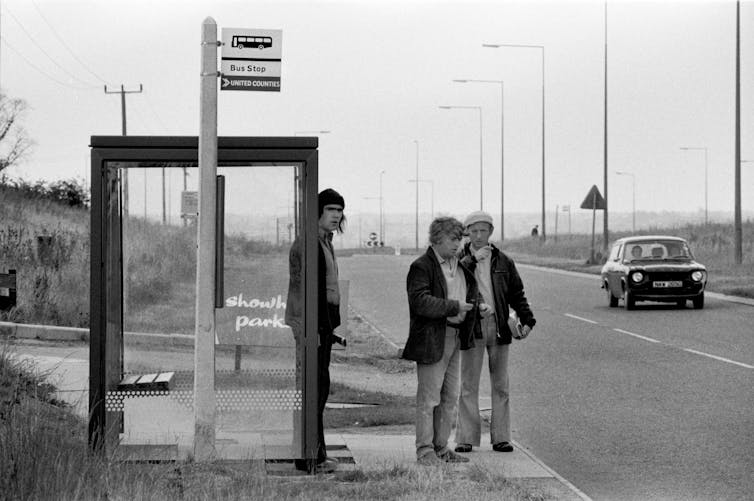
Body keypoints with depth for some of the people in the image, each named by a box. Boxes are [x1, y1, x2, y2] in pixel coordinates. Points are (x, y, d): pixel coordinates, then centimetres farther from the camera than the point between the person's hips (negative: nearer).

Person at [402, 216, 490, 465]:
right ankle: (425, 450, 1)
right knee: (428, 398, -4)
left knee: (450, 397, 12)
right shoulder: (422, 267, -11)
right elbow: (420, 302, -22)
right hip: (431, 339, -9)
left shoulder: (458, 265, 16)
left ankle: (441, 447, 20)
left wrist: (475, 306, 9)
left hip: (454, 338, 9)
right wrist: (454, 307, -22)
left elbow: (470, 291, 31)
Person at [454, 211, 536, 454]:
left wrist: (526, 320, 0)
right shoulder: (460, 260, 3)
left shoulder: (503, 261, 10)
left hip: (499, 327, 3)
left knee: (500, 385, 5)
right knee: (468, 385, -3)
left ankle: (500, 437, 10)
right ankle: (466, 438, 1)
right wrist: (472, 260, -20)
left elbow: (517, 294, 13)